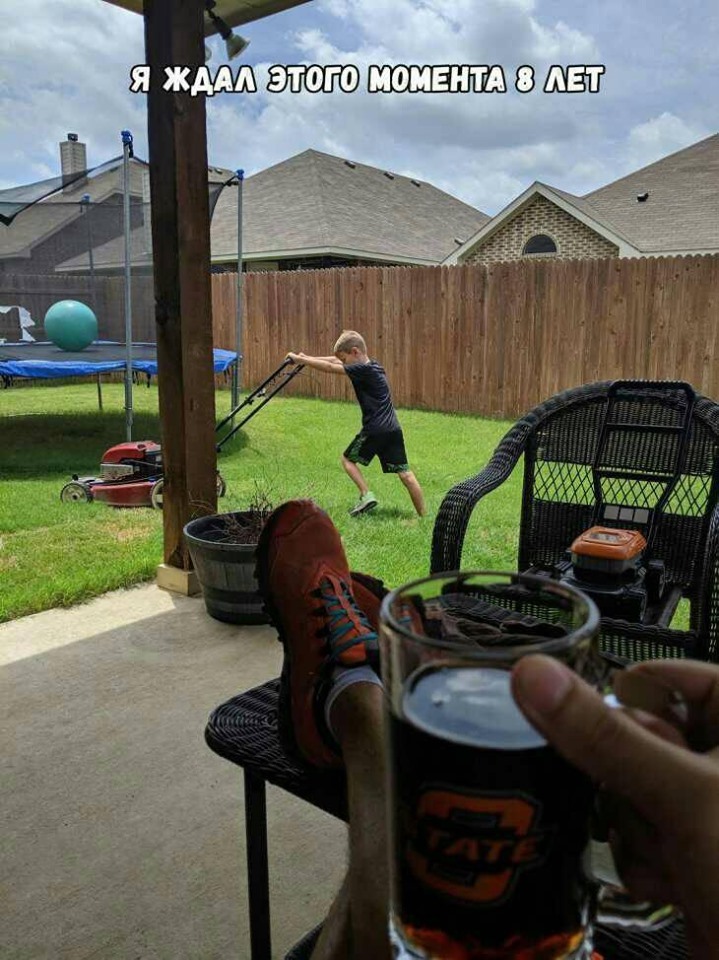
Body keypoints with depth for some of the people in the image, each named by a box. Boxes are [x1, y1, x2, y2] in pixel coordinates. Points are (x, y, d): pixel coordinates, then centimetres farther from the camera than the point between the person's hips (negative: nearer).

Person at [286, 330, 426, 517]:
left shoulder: (363, 370, -9)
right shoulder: (374, 366, 16)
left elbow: (329, 367, -11)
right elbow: (335, 360, 19)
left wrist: (300, 359, -4)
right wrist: (307, 358, 17)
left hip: (375, 429, -8)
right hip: (393, 429, 8)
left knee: (348, 459, 13)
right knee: (405, 473, 5)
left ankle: (366, 495, 1)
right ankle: (423, 515, 5)